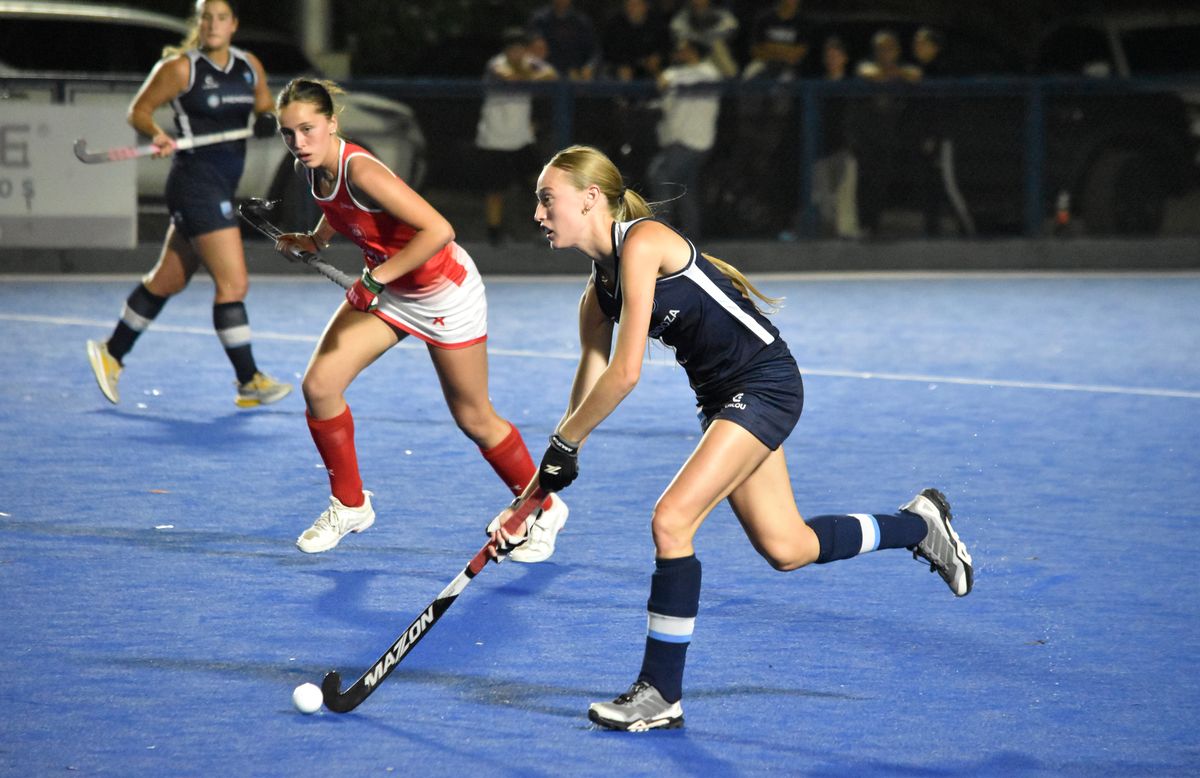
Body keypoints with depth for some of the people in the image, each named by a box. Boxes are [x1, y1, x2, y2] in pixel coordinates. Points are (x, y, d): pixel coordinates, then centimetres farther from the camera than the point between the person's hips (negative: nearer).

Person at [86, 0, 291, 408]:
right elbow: (138, 110, -4)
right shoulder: (181, 67, -8)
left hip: (222, 188, 8)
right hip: (195, 183, -8)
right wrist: (157, 135, -24)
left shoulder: (250, 66, 10)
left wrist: (267, 121, -2)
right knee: (233, 282, -12)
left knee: (168, 280, 17)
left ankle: (111, 353, 31)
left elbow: (265, 106, 21)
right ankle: (249, 383, -6)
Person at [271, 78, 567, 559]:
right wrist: (314, 240, 6)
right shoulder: (312, 167, -8)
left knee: (473, 419, 5)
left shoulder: (359, 170, -32)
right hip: (382, 287, 7)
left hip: (443, 291, -7)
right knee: (319, 385, -6)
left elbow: (438, 230, -37)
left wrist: (379, 277, -32)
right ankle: (349, 505, 12)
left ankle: (544, 510, 26)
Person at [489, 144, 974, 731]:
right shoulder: (598, 295, 5)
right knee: (784, 548, 13)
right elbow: (587, 402, 6)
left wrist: (562, 444, -16)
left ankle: (661, 694, -6)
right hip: (723, 398, 9)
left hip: (765, 382, -9)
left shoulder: (642, 241, -20)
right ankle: (919, 523, 37)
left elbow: (626, 373, -25)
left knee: (670, 521, -17)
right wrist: (530, 497, 1)